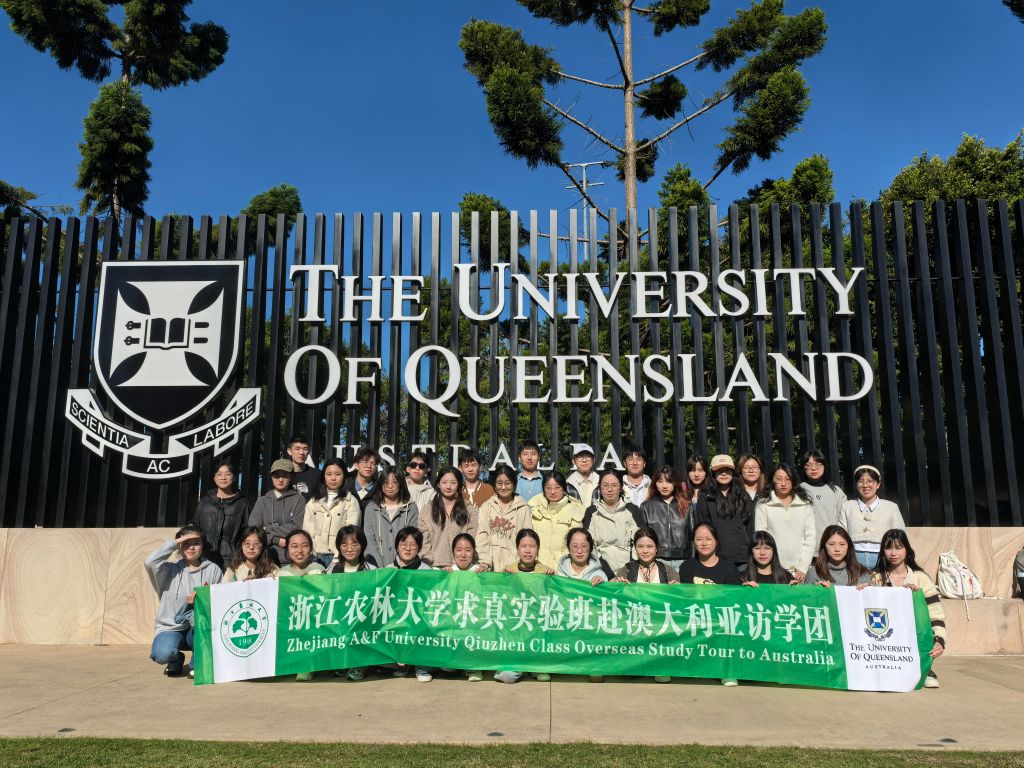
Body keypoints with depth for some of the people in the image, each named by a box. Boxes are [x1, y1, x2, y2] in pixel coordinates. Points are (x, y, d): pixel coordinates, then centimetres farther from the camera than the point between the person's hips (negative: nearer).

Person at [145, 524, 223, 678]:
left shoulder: (213, 569, 5)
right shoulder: (171, 570, 3)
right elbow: (150, 562, -19)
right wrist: (175, 542, -10)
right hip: (170, 627, 0)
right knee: (162, 654, -32)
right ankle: (176, 660, 10)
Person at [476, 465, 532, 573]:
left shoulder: (523, 508, 3)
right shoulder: (486, 507, 9)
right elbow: (482, 537, 1)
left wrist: (518, 564, -13)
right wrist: (483, 562, -11)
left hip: (514, 567, -1)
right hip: (491, 567, 2)